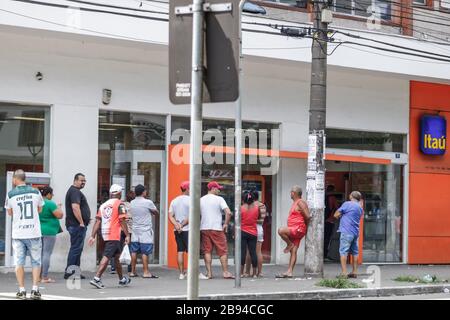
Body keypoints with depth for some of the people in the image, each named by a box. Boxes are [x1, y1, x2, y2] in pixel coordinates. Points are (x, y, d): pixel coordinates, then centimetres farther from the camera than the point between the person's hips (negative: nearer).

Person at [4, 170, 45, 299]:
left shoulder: (11, 194, -3)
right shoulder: (35, 192, 0)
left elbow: (9, 212, 10)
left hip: (18, 234, -1)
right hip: (34, 233, 1)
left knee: (19, 262, 7)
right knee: (36, 262, 9)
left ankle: (22, 290, 5)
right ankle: (35, 289, 1)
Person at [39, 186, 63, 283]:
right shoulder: (50, 203, -14)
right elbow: (60, 215, -17)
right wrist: (59, 207, 2)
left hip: (39, 231, 8)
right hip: (49, 231, -8)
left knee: (40, 253, 13)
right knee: (47, 254, -6)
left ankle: (39, 276, 14)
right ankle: (45, 277, -7)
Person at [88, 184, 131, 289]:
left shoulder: (103, 205, 14)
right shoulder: (119, 204, -5)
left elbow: (98, 221, 9)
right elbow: (122, 221, -10)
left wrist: (93, 236, 7)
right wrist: (127, 235, -7)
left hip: (105, 235, 8)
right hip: (115, 235, -8)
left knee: (116, 256, 20)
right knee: (107, 257, -12)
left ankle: (122, 279, 32)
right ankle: (96, 278, -23)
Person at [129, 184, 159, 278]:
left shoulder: (132, 203, 6)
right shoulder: (148, 203, -11)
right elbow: (156, 213, 1)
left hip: (135, 230, 6)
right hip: (145, 230, -6)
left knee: (134, 251, 8)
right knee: (145, 252, -4)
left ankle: (133, 271, 12)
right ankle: (146, 272, -3)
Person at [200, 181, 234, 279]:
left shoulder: (201, 200, 9)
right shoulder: (219, 199, -5)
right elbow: (228, 213, -14)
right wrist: (226, 224, -3)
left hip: (204, 229, 4)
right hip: (216, 228, -4)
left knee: (207, 251, 6)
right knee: (223, 251, 3)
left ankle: (209, 273, 2)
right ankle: (226, 272, 1)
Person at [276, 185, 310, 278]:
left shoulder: (300, 203, -9)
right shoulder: (295, 203, 21)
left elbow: (308, 216, -17)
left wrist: (305, 225, -1)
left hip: (298, 229, -9)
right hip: (293, 231, 9)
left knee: (281, 230, -29)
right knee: (293, 252, 4)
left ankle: (289, 244, -8)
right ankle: (289, 272, 0)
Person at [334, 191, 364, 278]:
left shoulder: (347, 204, -7)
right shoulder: (360, 208, 15)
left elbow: (336, 215, -5)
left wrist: (339, 216, 16)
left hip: (347, 231, -7)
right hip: (356, 232, 7)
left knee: (343, 251, -6)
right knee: (355, 252, 12)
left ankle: (344, 272, -13)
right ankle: (354, 272, 14)